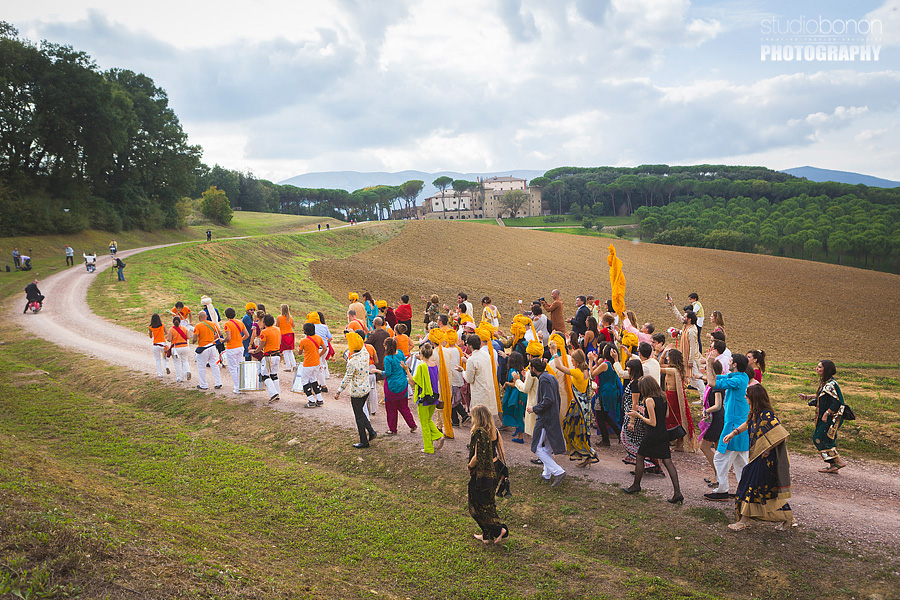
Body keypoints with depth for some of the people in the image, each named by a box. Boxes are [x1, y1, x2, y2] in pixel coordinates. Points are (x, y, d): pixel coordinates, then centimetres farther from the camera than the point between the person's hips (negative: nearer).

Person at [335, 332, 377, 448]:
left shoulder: (352, 362, -25)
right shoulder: (365, 354, -6)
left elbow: (347, 379, -19)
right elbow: (362, 345, 17)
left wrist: (338, 391, -7)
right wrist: (353, 334, 26)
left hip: (357, 393, -7)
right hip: (366, 389, 7)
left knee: (359, 416, 6)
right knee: (360, 412, 25)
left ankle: (364, 441, 16)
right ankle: (371, 431, 20)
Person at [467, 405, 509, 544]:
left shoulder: (479, 433, -22)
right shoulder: (494, 431, 1)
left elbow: (477, 457, -22)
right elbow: (501, 452, 6)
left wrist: (469, 466, -4)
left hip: (481, 474, -8)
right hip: (494, 470, 8)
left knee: (480, 506, 7)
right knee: (489, 503, 18)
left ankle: (499, 529, 1)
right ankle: (487, 535, 26)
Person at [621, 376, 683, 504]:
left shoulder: (649, 400, -18)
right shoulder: (662, 398, 5)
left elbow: (653, 422, -18)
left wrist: (638, 415, -9)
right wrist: (643, 411, 19)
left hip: (652, 435, -7)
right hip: (663, 434, 7)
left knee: (639, 458, 12)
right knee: (667, 461, 5)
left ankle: (636, 486, 27)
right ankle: (677, 492, -2)